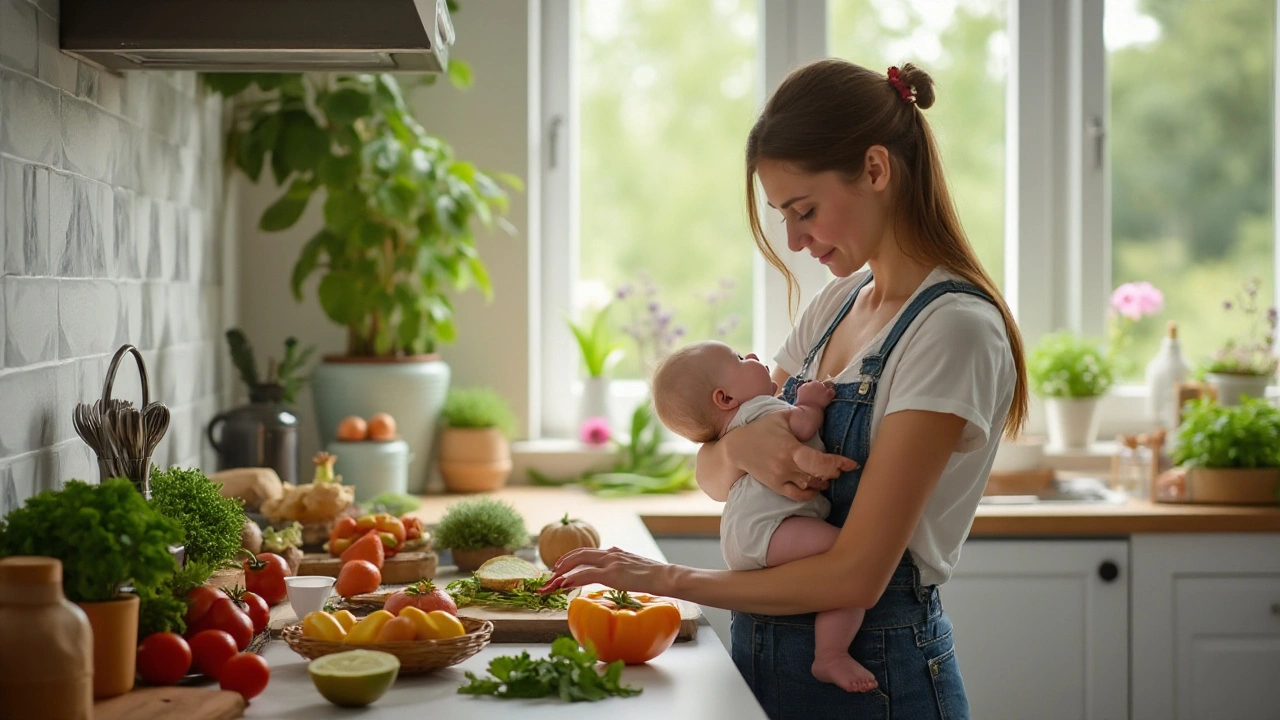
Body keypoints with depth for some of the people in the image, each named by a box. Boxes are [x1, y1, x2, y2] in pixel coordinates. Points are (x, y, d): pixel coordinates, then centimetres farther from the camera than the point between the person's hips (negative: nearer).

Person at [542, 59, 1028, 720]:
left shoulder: (955, 328, -17)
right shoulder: (838, 303, 7)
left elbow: (856, 576, -21)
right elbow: (714, 478, 9)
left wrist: (669, 579, -13)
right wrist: (739, 445, -15)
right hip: (768, 659, 7)